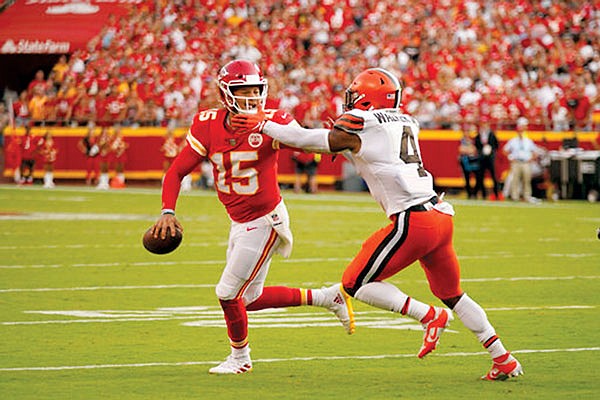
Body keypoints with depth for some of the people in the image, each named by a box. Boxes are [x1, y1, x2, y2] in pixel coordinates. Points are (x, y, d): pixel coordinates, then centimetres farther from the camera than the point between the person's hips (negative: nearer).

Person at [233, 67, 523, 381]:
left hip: (412, 220, -8)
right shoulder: (406, 124, 18)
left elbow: (307, 141, 6)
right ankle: (503, 360, 18)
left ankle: (428, 316, -7)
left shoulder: (359, 126, -2)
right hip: (442, 215, 8)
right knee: (451, 294, 21)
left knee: (355, 284, 2)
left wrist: (262, 126, 16)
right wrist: (344, 143, 28)